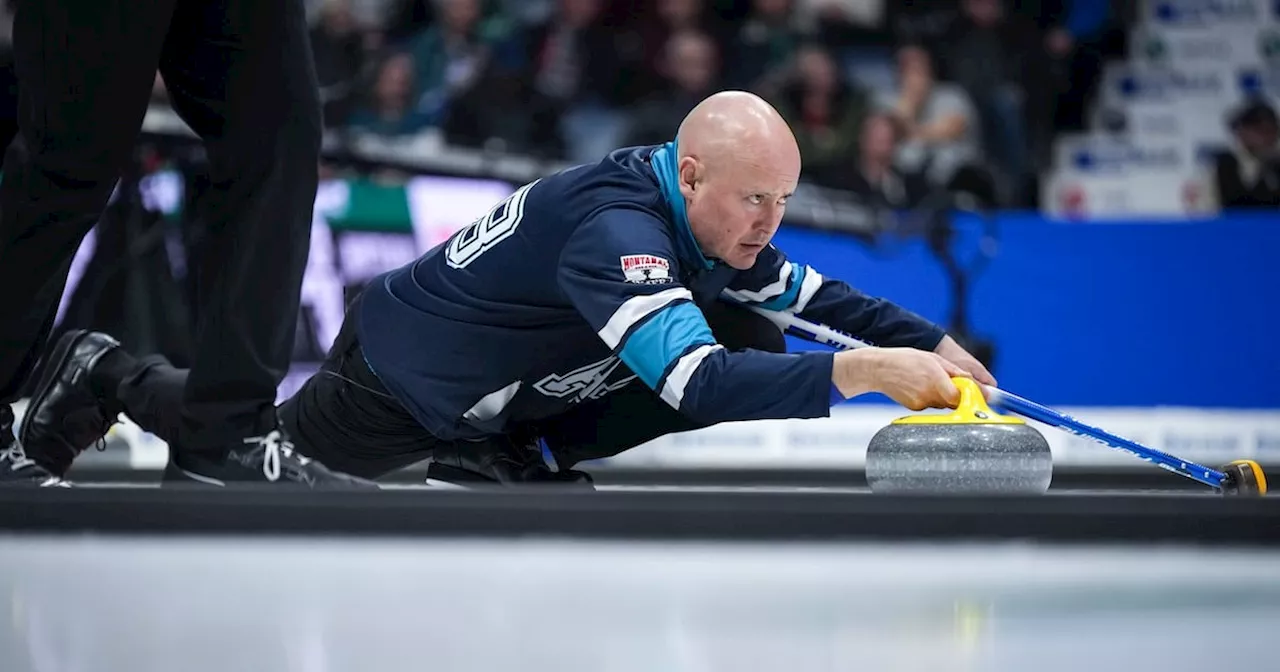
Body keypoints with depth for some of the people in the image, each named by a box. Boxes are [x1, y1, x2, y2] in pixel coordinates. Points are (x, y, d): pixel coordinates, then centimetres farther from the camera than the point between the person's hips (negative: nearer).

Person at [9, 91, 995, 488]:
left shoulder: (715, 221, -12)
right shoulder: (615, 228, -39)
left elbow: (815, 298, -1)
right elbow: (697, 383, -50)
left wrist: (929, 345, -16)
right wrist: (863, 372, -53)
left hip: (511, 388, 8)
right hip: (403, 377, -8)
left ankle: (509, 456, 4)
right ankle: (117, 378, 38)